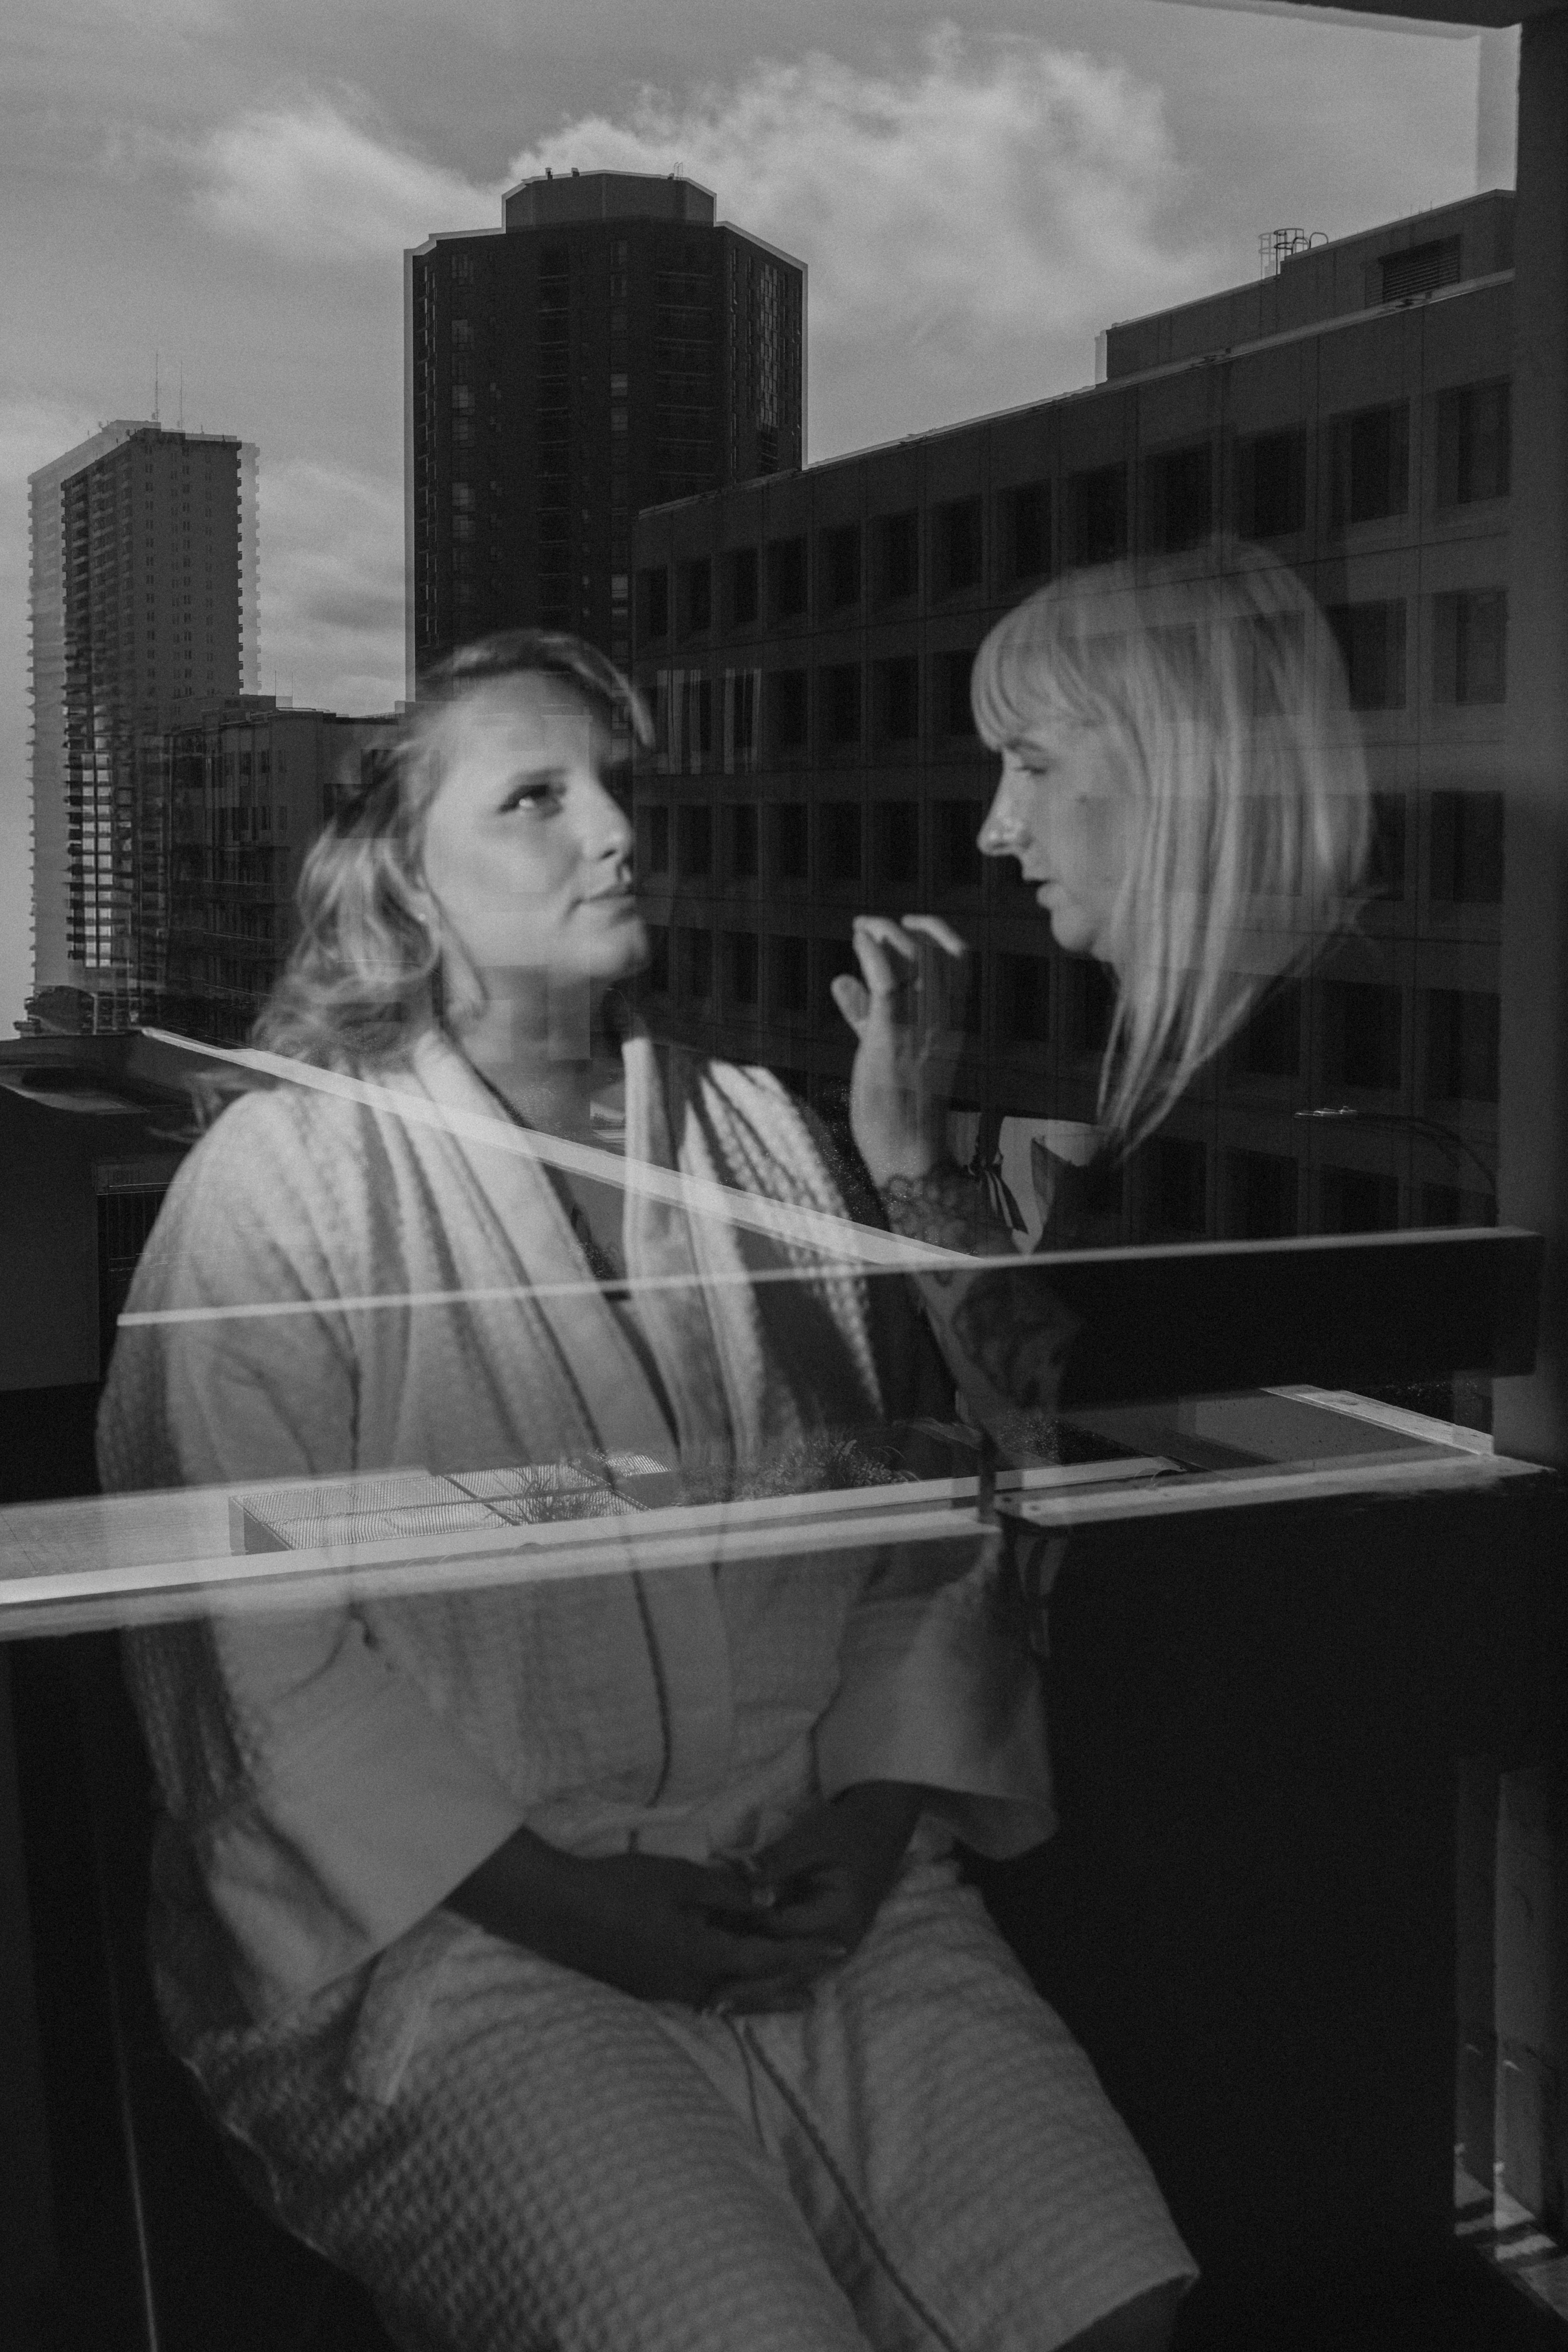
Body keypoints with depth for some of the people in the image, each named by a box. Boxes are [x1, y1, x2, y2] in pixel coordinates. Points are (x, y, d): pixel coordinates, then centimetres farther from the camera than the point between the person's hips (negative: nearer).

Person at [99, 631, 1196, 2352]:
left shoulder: (752, 1129, 11)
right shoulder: (283, 1179, -4)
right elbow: (258, 1648, -9)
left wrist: (879, 1807, -5)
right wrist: (560, 1900, -14)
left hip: (815, 1879, 4)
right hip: (445, 1922, -4)